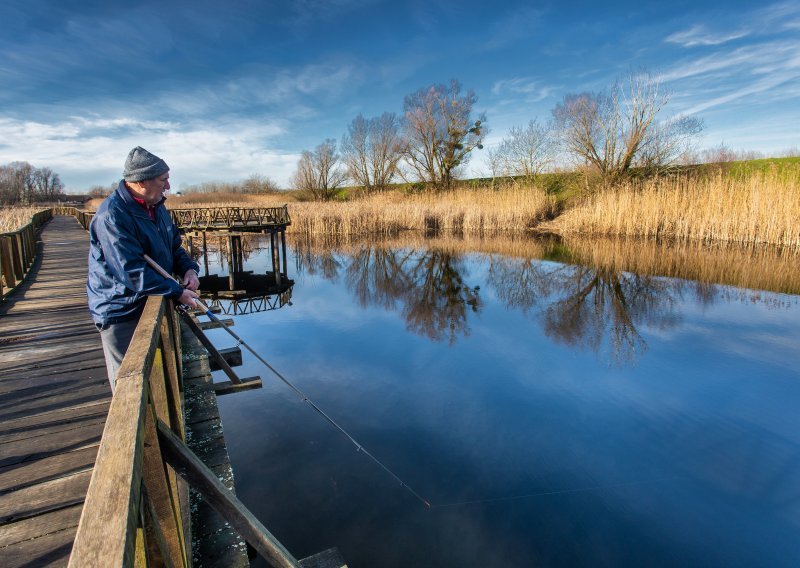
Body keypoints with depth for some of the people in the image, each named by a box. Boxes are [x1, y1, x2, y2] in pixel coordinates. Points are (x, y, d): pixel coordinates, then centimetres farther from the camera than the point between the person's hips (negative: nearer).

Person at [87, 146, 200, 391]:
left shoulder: (156, 206, 3)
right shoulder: (112, 216, -25)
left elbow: (173, 245, 14)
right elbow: (133, 273, -29)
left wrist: (189, 268, -5)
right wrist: (177, 292, -26)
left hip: (152, 303, 8)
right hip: (120, 310, -8)